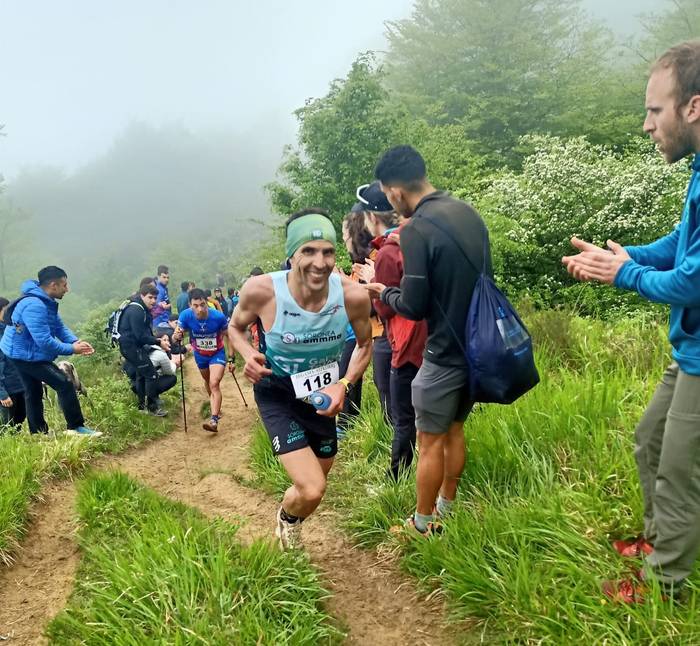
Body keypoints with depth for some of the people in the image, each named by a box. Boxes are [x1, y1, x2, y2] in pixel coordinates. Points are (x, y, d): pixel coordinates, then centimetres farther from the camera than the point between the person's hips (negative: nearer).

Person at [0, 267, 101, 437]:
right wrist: (71, 349, -22)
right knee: (64, 385, -12)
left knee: (34, 393, 17)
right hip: (27, 355, -11)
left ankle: (38, 434, 26)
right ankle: (76, 428, -8)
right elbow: (44, 341, -30)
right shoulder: (34, 305, -29)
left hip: (21, 353, 11)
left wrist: (75, 341, -12)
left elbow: (59, 327, 5)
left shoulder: (46, 301, 5)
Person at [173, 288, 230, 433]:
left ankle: (214, 420, -20)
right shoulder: (185, 316, -27)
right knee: (208, 381, 23)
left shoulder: (218, 317, -30)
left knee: (214, 384, -18)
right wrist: (177, 336, -42)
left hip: (217, 354, -3)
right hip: (200, 354, 3)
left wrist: (231, 359, -12)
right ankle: (216, 407, 50)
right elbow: (177, 334, -17)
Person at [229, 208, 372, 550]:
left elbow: (365, 345, -3)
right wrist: (248, 354, -26)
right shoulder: (261, 290, -28)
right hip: (277, 394, -4)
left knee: (318, 477, 22)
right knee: (312, 491, -17)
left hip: (322, 395, 4)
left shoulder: (353, 295, -24)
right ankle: (287, 519, 22)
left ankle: (290, 520, 59)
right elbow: (235, 327, -5)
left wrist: (344, 385, -19)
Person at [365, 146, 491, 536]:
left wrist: (383, 292, 2)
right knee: (454, 430, 21)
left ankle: (422, 525, 21)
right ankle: (446, 510, 35)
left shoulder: (417, 230, -20)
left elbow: (414, 307, -18)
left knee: (430, 441, 7)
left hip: (446, 353, -8)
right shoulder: (468, 213, 4)